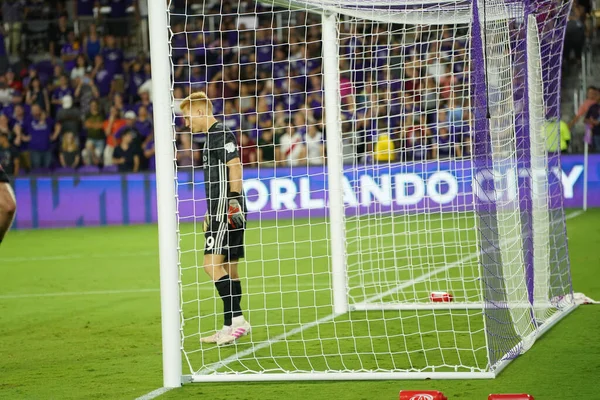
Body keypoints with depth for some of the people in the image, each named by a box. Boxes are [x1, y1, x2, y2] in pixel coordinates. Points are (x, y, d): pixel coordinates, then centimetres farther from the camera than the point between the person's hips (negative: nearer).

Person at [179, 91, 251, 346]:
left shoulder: (221, 134, -10)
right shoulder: (212, 136, 20)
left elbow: (235, 166, -18)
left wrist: (234, 201, -22)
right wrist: (211, 213, 25)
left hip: (228, 212, -10)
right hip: (220, 214, 10)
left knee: (212, 265, -16)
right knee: (228, 269, 10)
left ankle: (237, 319, -17)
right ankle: (230, 328, 13)